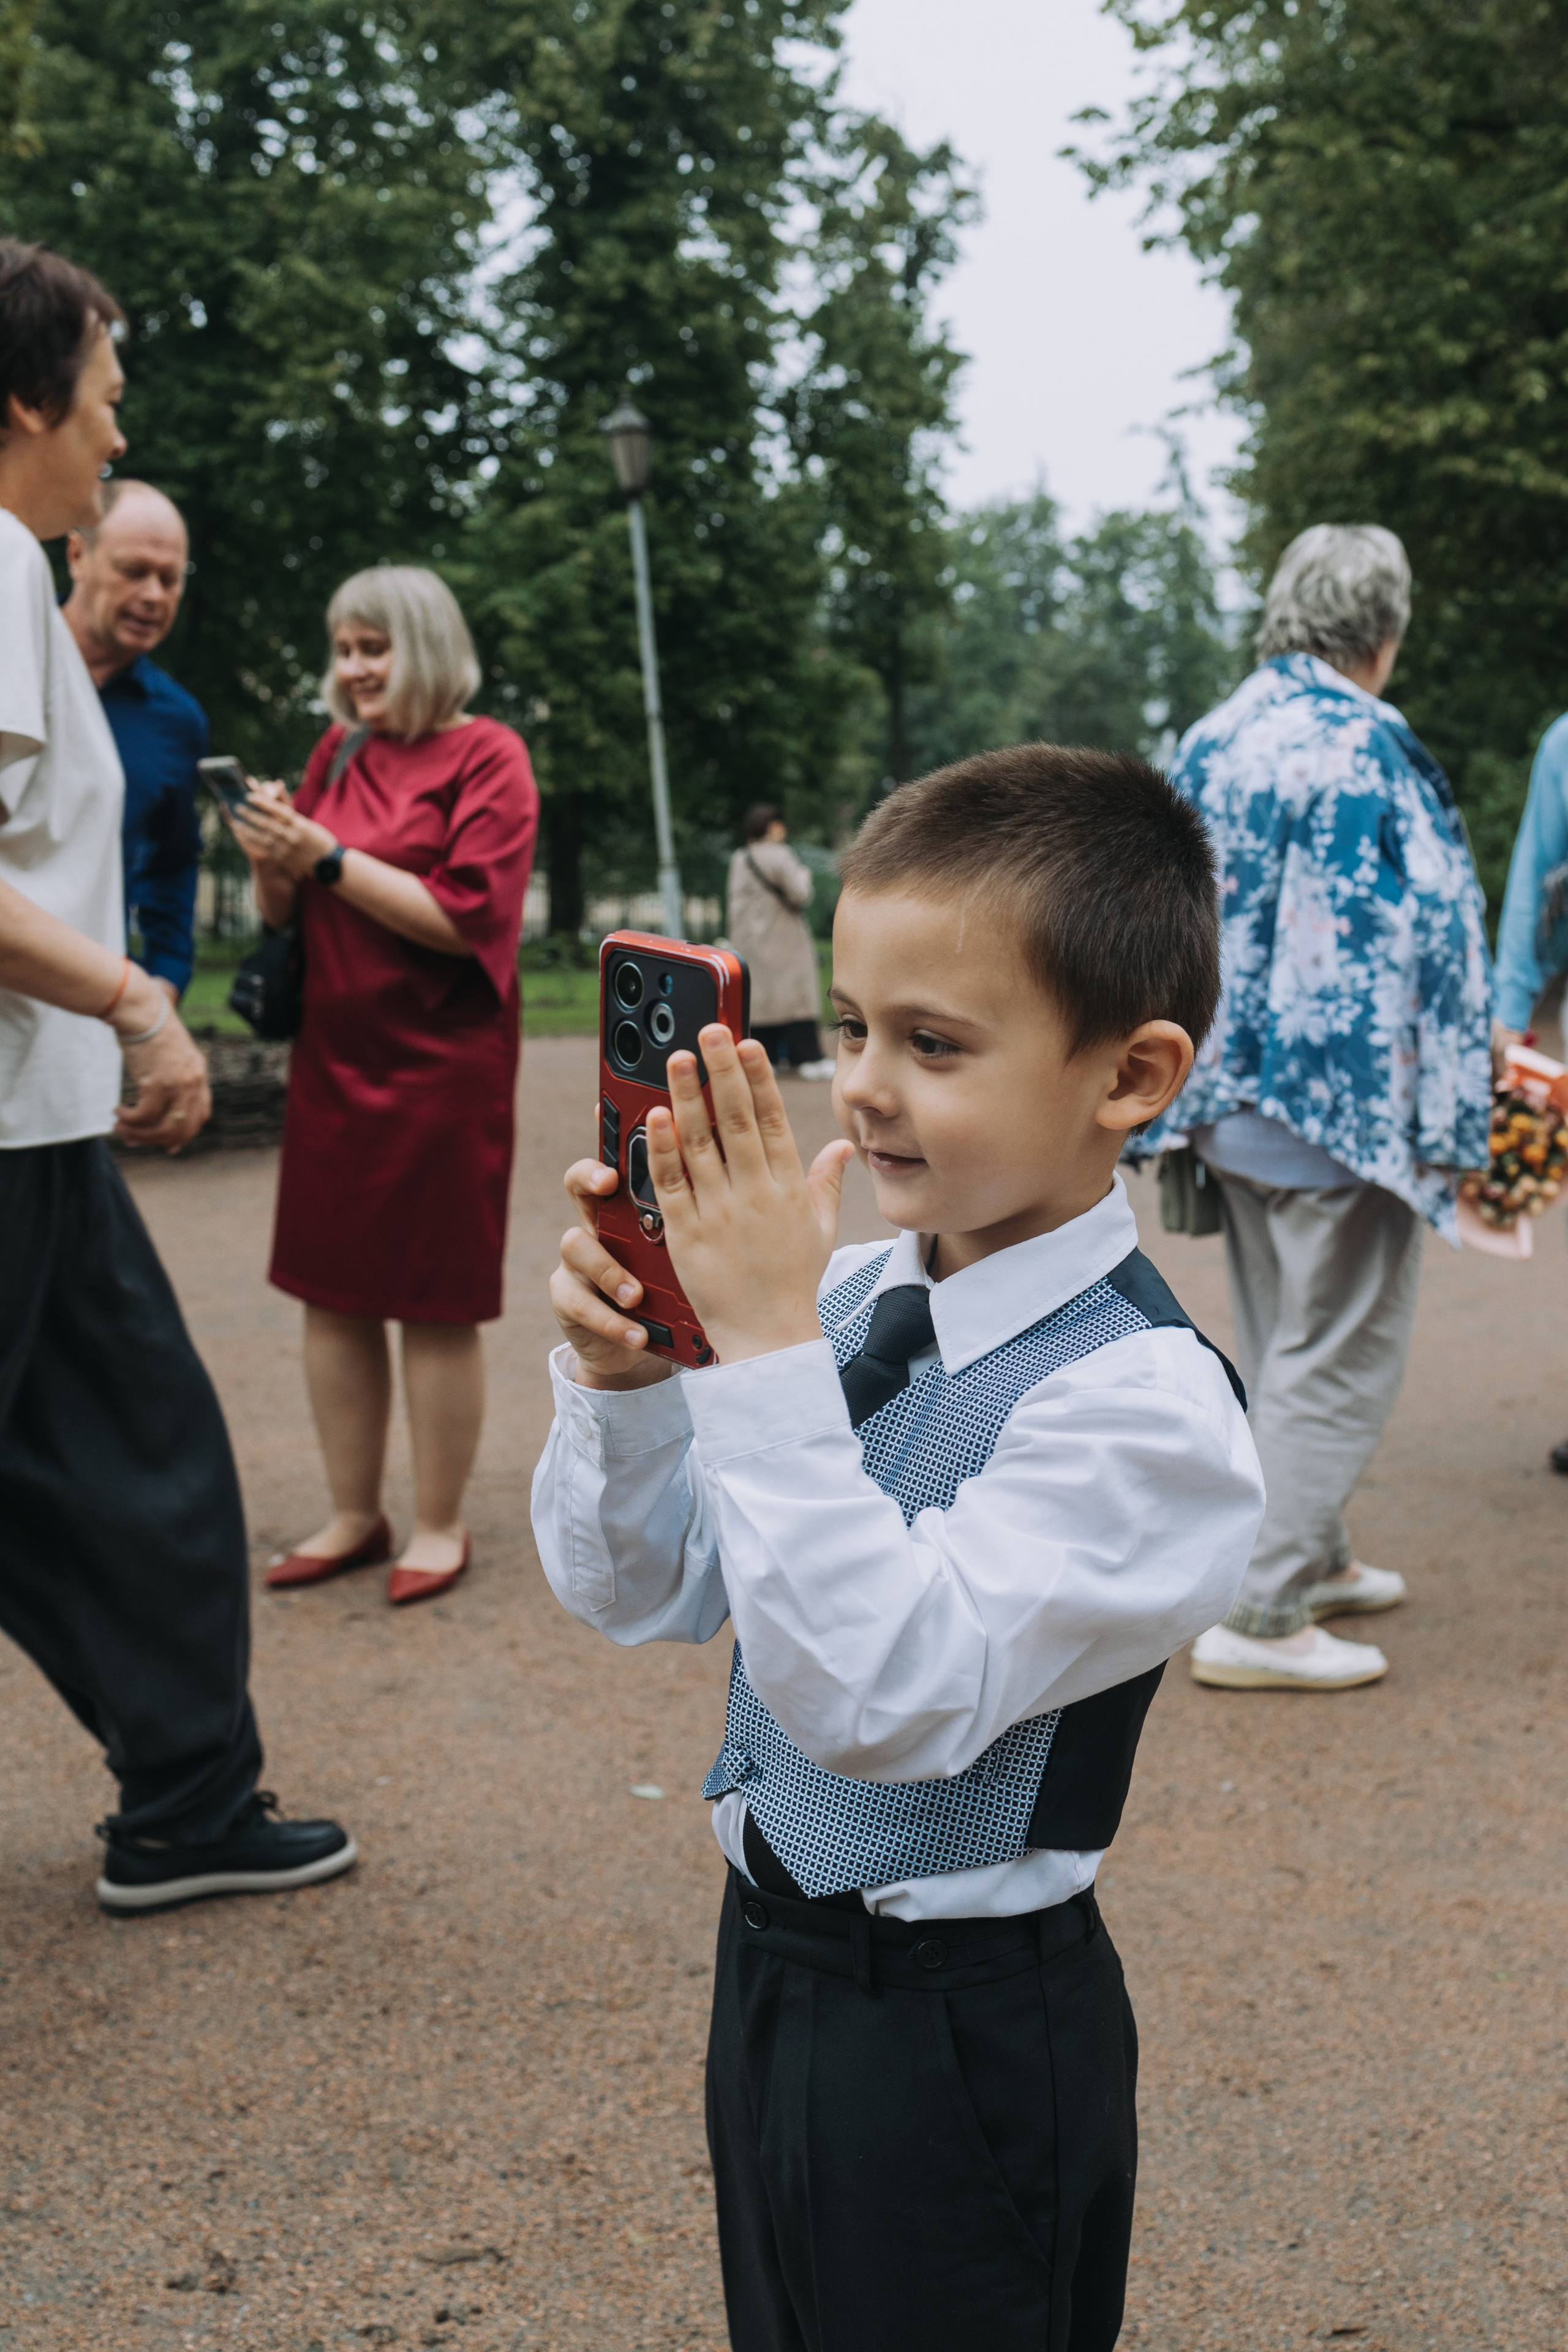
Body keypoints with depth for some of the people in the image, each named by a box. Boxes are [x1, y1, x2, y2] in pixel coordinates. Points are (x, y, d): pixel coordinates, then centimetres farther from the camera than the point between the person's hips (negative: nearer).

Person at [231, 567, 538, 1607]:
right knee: (331, 1291, 8)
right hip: (334, 1056, 6)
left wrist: (328, 857, -17)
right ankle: (356, 1515, 20)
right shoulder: (338, 753, 11)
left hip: (440, 1064, -6)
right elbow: (285, 914, 15)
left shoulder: (487, 757, -5)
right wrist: (273, 858, -7)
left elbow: (460, 915, -15)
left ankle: (441, 1525, 13)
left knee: (437, 1304, 1)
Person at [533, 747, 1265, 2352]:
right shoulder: (849, 1295, -5)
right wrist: (612, 1372, -16)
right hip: (769, 1963, 6)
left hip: (962, 2039, -6)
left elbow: (889, 1695, -33)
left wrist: (767, 1348, -34)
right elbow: (635, 1593, 2)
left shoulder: (1141, 1399, -23)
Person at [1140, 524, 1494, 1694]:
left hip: (1234, 1100, 8)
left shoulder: (1209, 743, 7)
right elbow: (1423, 945, -16)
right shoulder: (1365, 750, -15)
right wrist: (1452, 1116, -10)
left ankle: (1313, 1560, 33)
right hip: (1345, 1109, -8)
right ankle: (1260, 1617, 1)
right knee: (1338, 1363, 0)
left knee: (1285, 1350, 20)